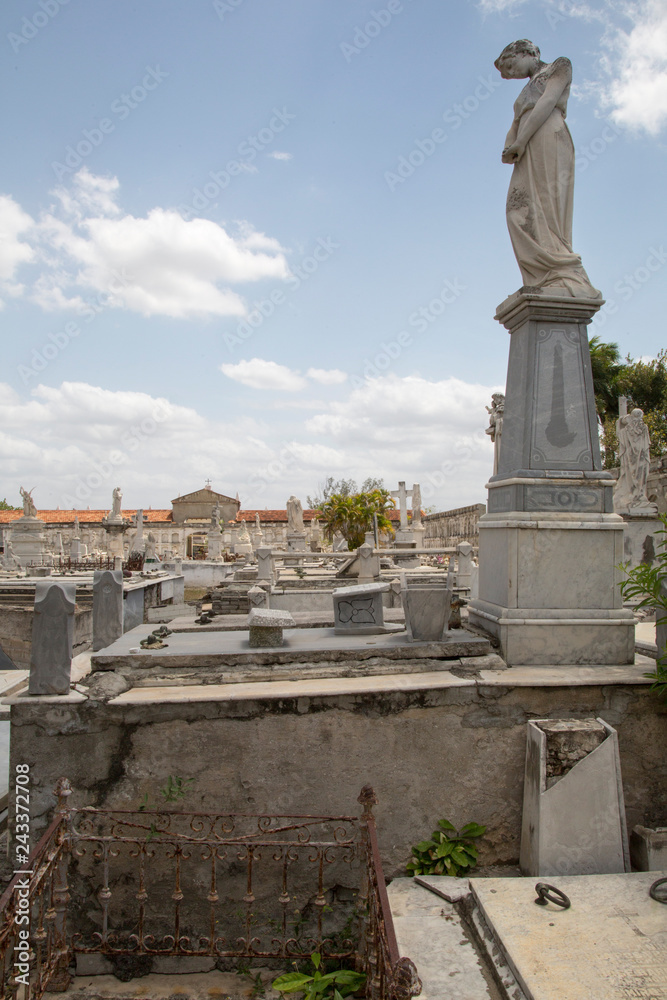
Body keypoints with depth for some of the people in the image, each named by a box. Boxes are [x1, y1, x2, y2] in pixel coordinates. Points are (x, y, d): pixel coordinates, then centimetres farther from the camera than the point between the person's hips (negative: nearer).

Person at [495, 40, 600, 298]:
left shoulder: (559, 66, 17)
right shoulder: (525, 93, 37)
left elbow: (549, 101, -1)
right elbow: (515, 128, 22)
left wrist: (520, 142, -11)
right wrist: (508, 150, -1)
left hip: (549, 139, -7)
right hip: (528, 156, 7)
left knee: (546, 208, -22)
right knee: (522, 213, -12)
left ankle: (571, 279, -32)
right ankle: (545, 280, -26)